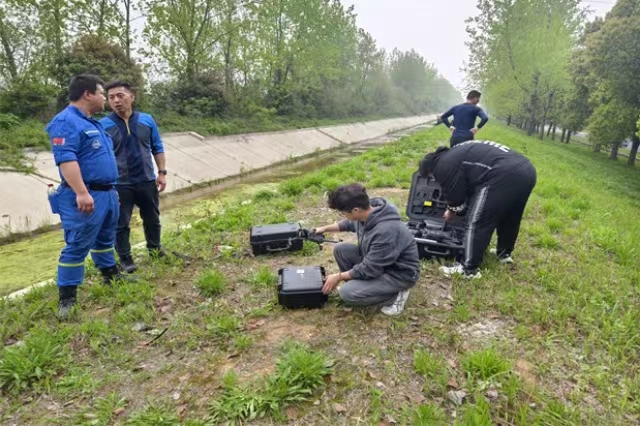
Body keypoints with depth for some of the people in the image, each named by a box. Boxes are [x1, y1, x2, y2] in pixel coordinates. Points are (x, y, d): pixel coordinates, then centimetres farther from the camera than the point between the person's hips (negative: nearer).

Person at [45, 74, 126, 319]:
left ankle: (111, 275, 37)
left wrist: (112, 189, 27)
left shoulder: (91, 122, 19)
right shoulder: (66, 122, -14)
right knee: (77, 246, -5)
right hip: (87, 197, -10)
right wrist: (82, 193, -31)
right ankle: (67, 298, 2)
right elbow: (66, 159, -25)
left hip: (107, 193, 10)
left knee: (105, 239, 21)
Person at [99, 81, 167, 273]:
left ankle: (155, 250, 35)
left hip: (147, 181, 3)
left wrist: (162, 172, 2)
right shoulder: (103, 125, -8)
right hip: (119, 184, -2)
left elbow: (157, 148, 7)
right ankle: (125, 259, 21)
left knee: (152, 219, 16)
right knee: (121, 224, 6)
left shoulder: (147, 120, 0)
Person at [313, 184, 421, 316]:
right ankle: (359, 284, 12)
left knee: (348, 293, -21)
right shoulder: (367, 212, -12)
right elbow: (349, 223, 15)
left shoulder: (385, 231, -37)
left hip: (399, 273, -8)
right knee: (340, 249, -2)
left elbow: (368, 269, -26)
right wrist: (325, 228, 14)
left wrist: (339, 277, -15)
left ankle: (396, 295, -2)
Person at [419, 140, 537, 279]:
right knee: (509, 217, 28)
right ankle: (505, 253, 46)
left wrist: (451, 211, 28)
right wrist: (454, 209, 44)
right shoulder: (457, 153, 31)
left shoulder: (444, 166, 1)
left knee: (476, 222, 0)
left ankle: (469, 269, 6)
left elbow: (455, 196, 7)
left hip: (504, 176, -10)